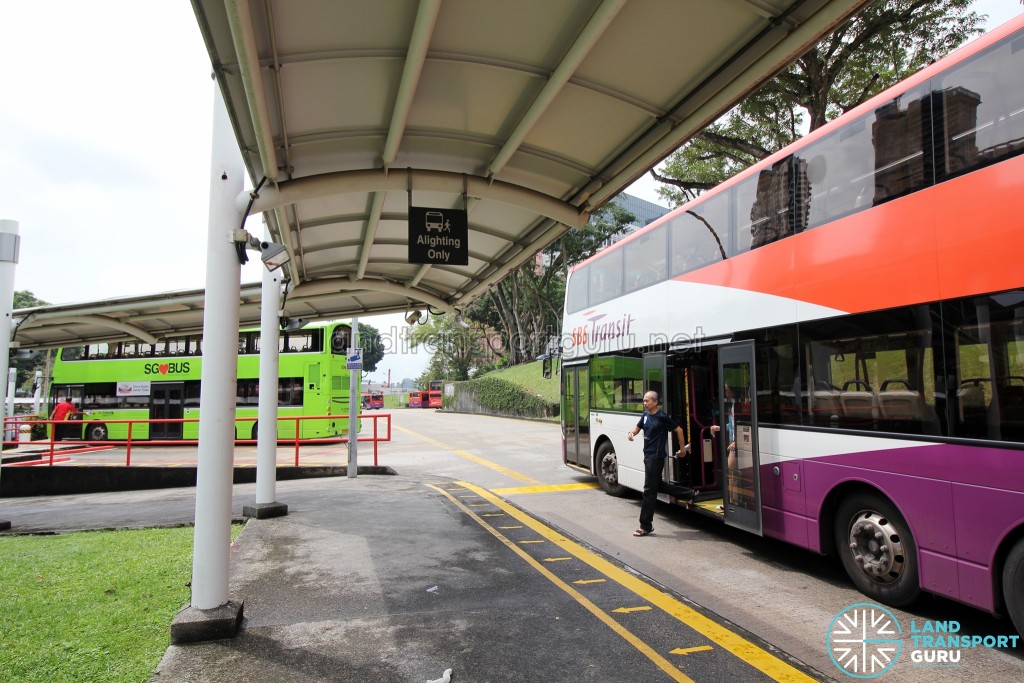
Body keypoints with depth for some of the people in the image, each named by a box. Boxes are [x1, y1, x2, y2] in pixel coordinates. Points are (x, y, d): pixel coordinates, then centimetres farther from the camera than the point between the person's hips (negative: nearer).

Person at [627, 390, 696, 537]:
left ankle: (646, 526, 5)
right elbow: (638, 427, 19)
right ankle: (688, 494, 38)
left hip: (656, 457, -8)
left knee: (649, 491, -4)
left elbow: (679, 430, -6)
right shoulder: (645, 415, 5)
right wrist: (631, 433, -4)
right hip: (648, 456, 9)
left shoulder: (662, 417, -15)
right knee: (657, 485, 21)